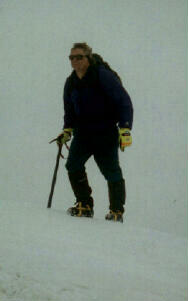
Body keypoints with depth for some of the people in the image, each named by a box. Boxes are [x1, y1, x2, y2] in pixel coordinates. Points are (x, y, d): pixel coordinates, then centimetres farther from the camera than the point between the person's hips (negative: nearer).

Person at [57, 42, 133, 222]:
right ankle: (84, 205, -4)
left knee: (111, 171, -5)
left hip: (106, 134, -5)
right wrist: (67, 130, 6)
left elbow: (123, 101, -12)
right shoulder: (71, 82, 8)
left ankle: (117, 211, 7)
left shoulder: (103, 75, -12)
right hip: (83, 133, 5)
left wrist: (125, 128, -18)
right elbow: (70, 111, 22)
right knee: (73, 164, -12)